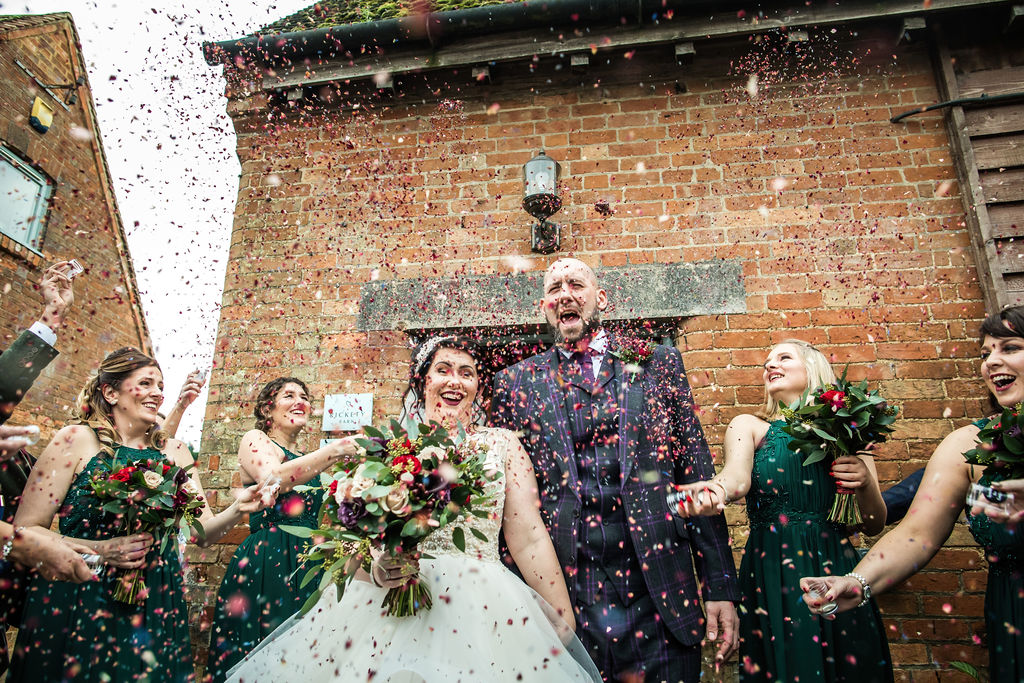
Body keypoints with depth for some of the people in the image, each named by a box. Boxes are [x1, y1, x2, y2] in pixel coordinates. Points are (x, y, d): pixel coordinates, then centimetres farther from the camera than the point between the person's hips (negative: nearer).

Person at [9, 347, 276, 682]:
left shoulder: (173, 451, 6)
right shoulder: (77, 439, -5)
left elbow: (204, 532, 3)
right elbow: (25, 530, -7)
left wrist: (237, 510, -17)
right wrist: (99, 551, -19)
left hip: (155, 611, 3)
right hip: (77, 605, -3)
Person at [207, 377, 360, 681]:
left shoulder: (306, 461, 21)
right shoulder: (255, 440, 0)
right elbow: (274, 478, -23)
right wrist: (334, 450, -28)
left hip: (306, 564, 7)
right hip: (265, 562, -7)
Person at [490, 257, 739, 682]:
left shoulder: (658, 364, 6)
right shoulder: (516, 383, 4)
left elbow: (697, 477, 3)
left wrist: (720, 588, -1)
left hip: (660, 595, 1)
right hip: (562, 600, 0)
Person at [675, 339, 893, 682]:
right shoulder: (748, 426, 4)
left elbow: (874, 525, 10)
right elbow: (738, 475, -18)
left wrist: (866, 484, -11)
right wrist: (718, 489, -41)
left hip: (836, 572, 2)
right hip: (770, 576, -1)